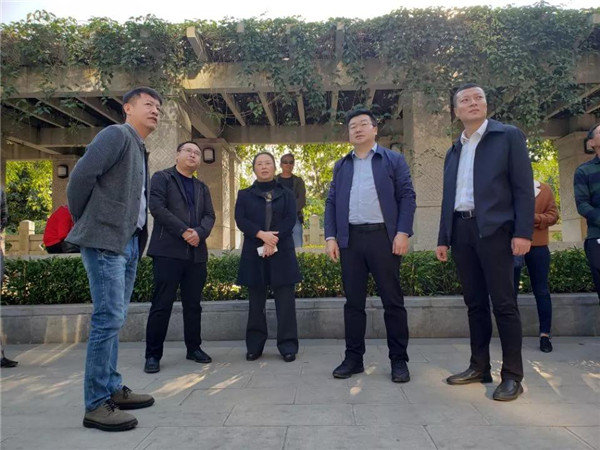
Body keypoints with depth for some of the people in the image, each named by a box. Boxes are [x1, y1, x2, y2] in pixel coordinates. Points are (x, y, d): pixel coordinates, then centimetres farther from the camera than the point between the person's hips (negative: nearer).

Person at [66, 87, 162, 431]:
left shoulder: (140, 150, 20)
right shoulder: (117, 134, -6)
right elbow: (82, 174, -16)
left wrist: (138, 243, 12)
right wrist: (82, 220, -6)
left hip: (128, 242, 9)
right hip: (105, 240, -9)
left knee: (114, 319, 13)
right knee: (109, 318, -9)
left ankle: (112, 389, 23)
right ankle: (96, 404, -1)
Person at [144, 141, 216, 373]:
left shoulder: (202, 187, 21)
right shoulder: (161, 178, 6)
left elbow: (210, 215, 10)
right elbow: (157, 207, -9)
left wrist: (199, 233, -11)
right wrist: (184, 231, -15)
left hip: (197, 253, 5)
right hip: (168, 250, -5)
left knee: (193, 304, 10)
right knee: (162, 304, -4)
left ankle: (194, 348, 21)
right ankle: (153, 355, 5)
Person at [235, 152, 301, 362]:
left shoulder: (286, 194, 12)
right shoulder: (244, 195, 13)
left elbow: (291, 220, -1)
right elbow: (240, 220, -1)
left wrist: (273, 241, -15)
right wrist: (262, 235, -17)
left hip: (282, 252, 0)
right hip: (254, 253, 1)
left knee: (285, 300, -2)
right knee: (256, 301, 5)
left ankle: (288, 346, 4)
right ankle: (254, 346, 14)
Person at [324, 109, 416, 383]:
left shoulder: (394, 160, 8)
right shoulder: (341, 166, 17)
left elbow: (407, 197, 1)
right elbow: (331, 202, 12)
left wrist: (403, 232, -11)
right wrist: (331, 236, 0)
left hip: (384, 236, -3)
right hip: (350, 239, 3)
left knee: (392, 301, 1)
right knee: (353, 301, 6)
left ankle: (399, 360, 11)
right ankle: (353, 358, 15)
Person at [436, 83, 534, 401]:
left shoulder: (508, 136, 4)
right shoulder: (454, 151, 18)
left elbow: (523, 187, -3)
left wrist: (523, 232, -13)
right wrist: (443, 238, 12)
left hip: (494, 229, -5)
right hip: (461, 231, 5)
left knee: (503, 303, -4)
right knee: (474, 303, 9)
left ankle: (512, 375, 5)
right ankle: (479, 367, 18)